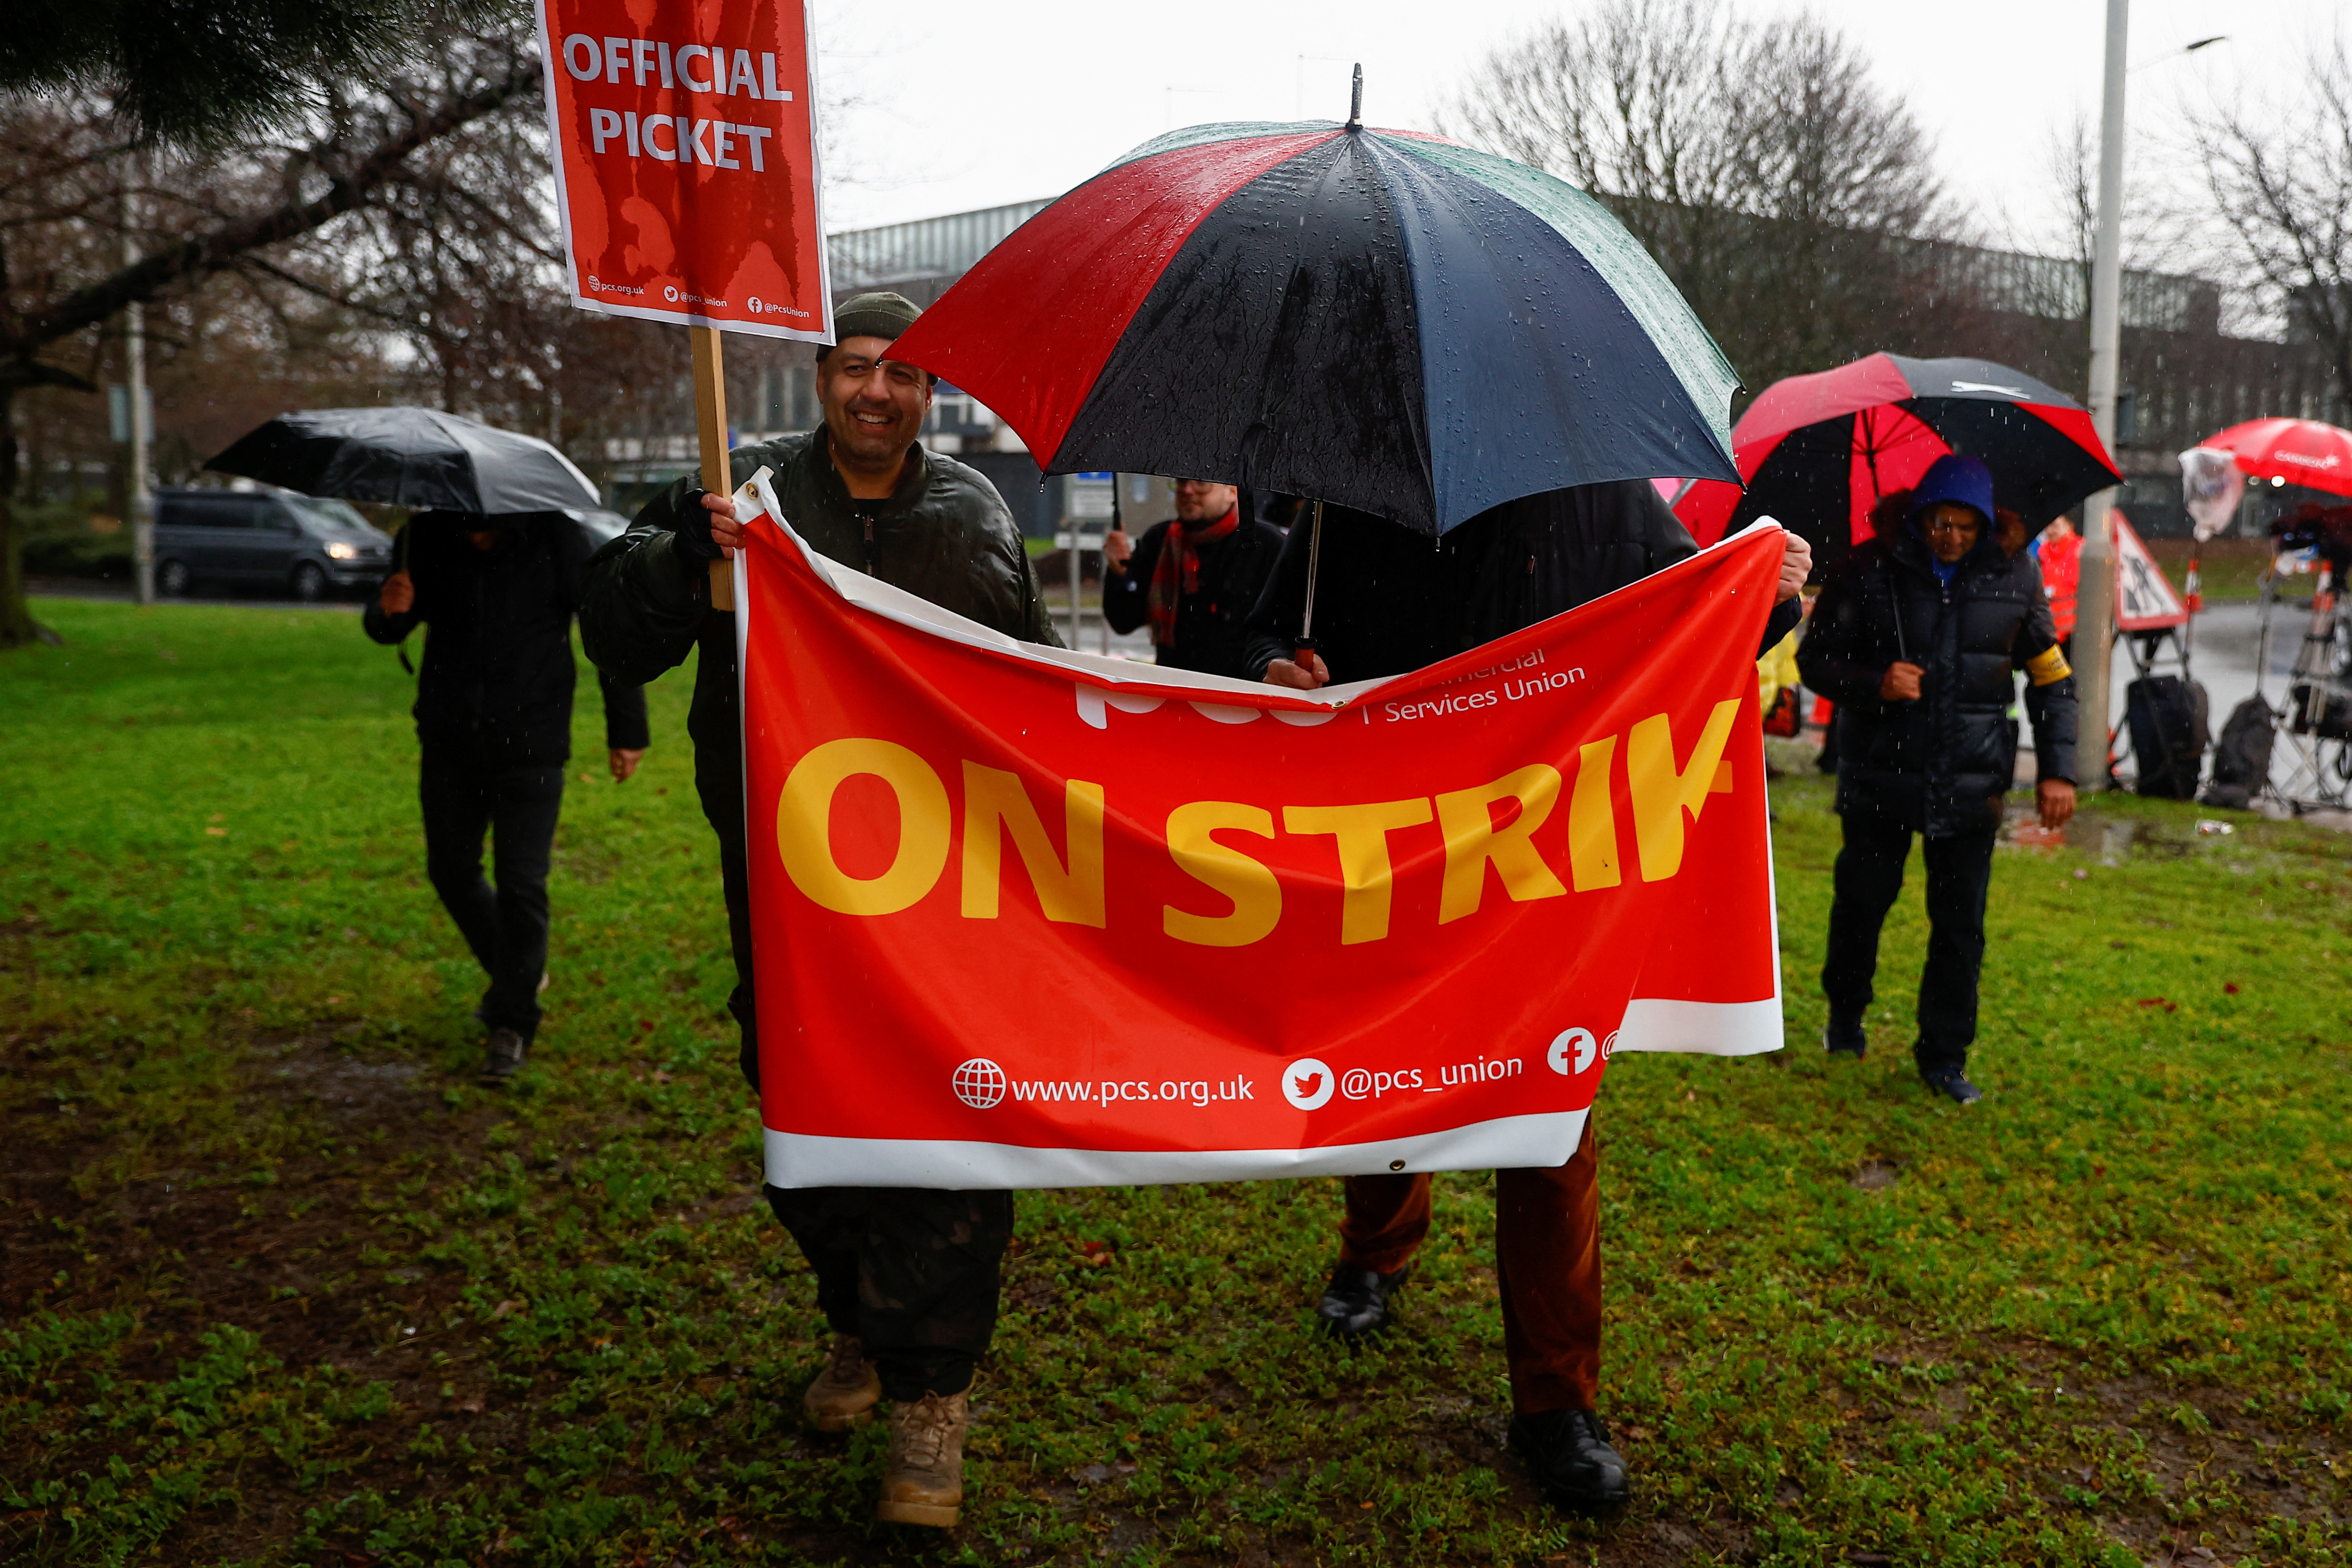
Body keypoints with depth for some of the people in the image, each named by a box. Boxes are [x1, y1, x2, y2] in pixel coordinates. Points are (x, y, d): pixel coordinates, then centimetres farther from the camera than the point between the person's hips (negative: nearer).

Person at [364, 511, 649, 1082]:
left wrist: (626, 730, -2)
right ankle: (516, 971, 38)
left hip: (530, 743, -4)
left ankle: (513, 1023, 12)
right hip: (450, 740, 4)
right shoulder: (427, 536, -3)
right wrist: (388, 612, -19)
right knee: (451, 871, 13)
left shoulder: (555, 537, -12)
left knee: (520, 884, -5)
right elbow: (387, 629, 7)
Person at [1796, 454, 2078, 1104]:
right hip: (1881, 775, -1)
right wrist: (1873, 683, -20)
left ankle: (1945, 1056, 16)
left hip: (1971, 782, 1)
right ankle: (1845, 1014, 36)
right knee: (1862, 902, 10)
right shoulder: (1867, 570, -5)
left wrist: (2057, 769, 4)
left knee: (1960, 926, 3)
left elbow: (2051, 676, 10)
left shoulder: (2014, 576, 2)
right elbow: (1815, 657, 0)